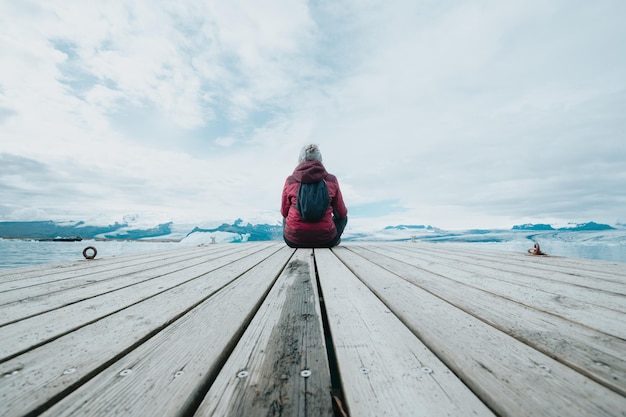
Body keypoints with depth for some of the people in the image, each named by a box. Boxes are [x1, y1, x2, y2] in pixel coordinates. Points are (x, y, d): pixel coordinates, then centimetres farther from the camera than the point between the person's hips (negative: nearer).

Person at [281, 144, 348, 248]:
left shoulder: (290, 180, -3)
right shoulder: (331, 180, -3)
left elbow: (284, 212, 8)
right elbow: (341, 213, 6)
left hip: (294, 241, 2)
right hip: (325, 241, -1)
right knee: (343, 217, 30)